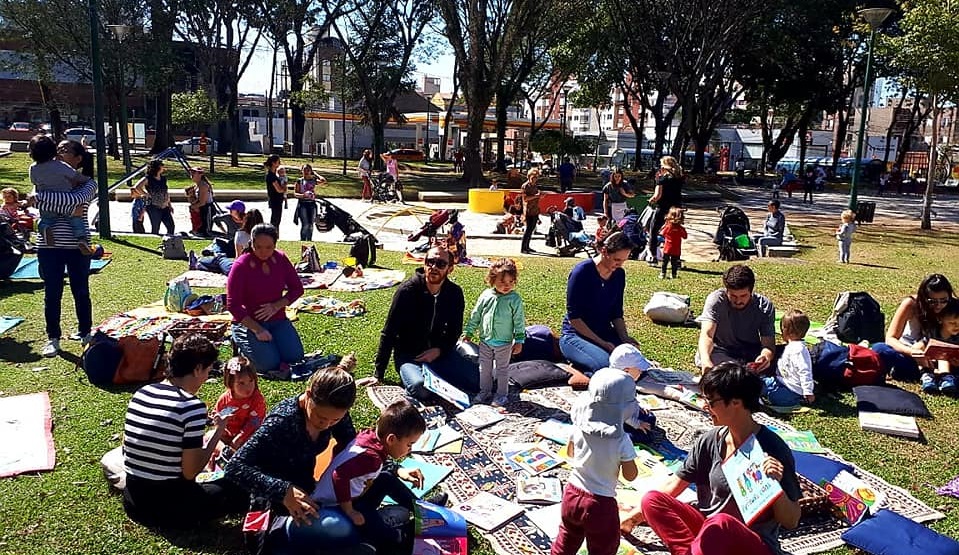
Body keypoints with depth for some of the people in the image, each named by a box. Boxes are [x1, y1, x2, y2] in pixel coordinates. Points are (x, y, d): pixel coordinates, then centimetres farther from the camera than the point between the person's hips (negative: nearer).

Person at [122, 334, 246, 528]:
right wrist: (218, 432, -5)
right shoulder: (192, 406, -20)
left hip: (132, 504, 8)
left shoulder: (141, 393, 1)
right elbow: (190, 472, -17)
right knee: (242, 489, 7)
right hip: (169, 508, -7)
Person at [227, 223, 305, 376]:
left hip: (277, 320, 4)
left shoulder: (281, 259, -2)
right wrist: (257, 329, -20)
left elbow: (297, 288, 5)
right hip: (248, 322, -4)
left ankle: (270, 342, 14)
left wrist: (276, 306, -12)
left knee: (295, 356, -15)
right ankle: (243, 346, 9)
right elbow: (233, 305, -15)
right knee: (270, 363, -21)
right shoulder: (241, 265, -15)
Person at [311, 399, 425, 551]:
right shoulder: (371, 458, -32)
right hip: (338, 509, -10)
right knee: (390, 540, -20)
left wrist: (399, 471, 7)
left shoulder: (370, 436, -8)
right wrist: (350, 513, -30)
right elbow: (340, 477, -42)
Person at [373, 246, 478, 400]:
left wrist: (439, 350, -13)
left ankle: (435, 377, 8)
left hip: (440, 352, 4)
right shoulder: (407, 290, -16)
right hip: (408, 355, -4)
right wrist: (378, 374, -11)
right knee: (420, 388, -34)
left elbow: (455, 330, 8)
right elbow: (388, 333, -12)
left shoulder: (454, 293, -3)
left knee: (476, 382, -12)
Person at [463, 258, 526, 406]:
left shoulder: (514, 299, -12)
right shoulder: (486, 295, -3)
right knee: (484, 368, 14)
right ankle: (485, 392, 30)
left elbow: (519, 321, -8)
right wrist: (469, 332, 10)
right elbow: (475, 315, 6)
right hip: (485, 340, 4)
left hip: (504, 342, -3)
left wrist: (519, 341, -8)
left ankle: (501, 395, 23)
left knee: (501, 369, 9)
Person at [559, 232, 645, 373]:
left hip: (606, 333, 7)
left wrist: (624, 337, -7)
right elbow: (573, 317, -15)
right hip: (576, 335, -6)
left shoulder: (619, 274, 5)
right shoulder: (582, 271, -14)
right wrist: (601, 343, -20)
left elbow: (617, 313, 12)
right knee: (607, 365, -34)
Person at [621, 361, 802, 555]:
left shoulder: (772, 450, -15)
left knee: (720, 523, -38)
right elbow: (673, 485, 11)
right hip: (708, 530, 6)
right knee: (653, 500, -14)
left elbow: (791, 522, -11)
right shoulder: (710, 441, 0)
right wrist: (636, 514, 11)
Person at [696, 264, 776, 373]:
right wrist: (705, 361, -52)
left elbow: (768, 343, -17)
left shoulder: (764, 306, -10)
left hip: (752, 355, 3)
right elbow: (706, 334, -30)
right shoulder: (715, 300, -18)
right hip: (720, 353, -2)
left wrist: (766, 356, -43)